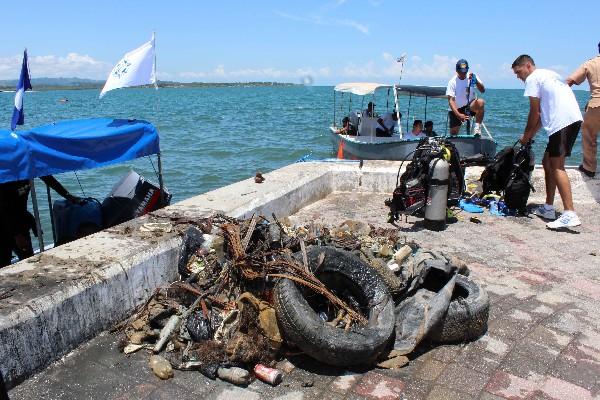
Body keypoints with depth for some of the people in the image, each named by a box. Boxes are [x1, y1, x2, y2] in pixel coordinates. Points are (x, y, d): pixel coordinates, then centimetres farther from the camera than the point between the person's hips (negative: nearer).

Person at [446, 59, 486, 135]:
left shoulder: (472, 77, -5)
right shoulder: (452, 82, -12)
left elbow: (482, 90, -15)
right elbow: (451, 100, -20)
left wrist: (476, 81, -34)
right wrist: (458, 115, -34)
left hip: (470, 106, 1)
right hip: (456, 110, -1)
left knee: (481, 102, -31)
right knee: (453, 133, -6)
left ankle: (477, 127, -24)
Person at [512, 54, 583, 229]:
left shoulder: (533, 79, 0)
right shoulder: (548, 74, 28)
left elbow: (534, 112, -2)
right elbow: (543, 111, 26)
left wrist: (526, 135, 9)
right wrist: (531, 134, 23)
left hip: (563, 121, -10)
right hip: (573, 119, 10)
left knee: (556, 167, -13)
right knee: (548, 162, 15)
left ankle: (570, 214, -21)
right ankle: (548, 208, 20)